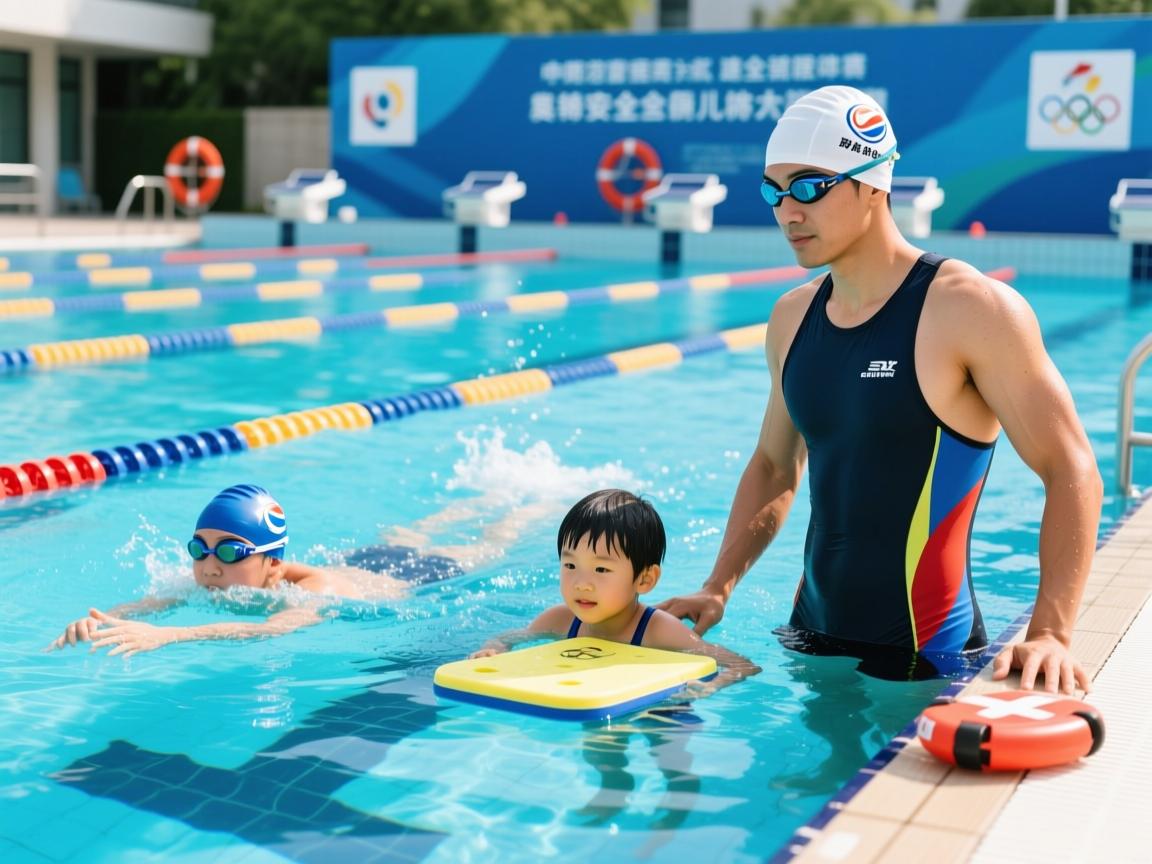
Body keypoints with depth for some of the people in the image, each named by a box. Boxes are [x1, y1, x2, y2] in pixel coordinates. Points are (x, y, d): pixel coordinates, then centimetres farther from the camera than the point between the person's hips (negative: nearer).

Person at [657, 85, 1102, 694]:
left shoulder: (972, 310, -14)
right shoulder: (792, 318, 6)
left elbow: (1071, 472, -15)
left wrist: (1049, 634, -26)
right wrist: (718, 588, 6)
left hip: (927, 659, -6)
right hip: (811, 641, 6)